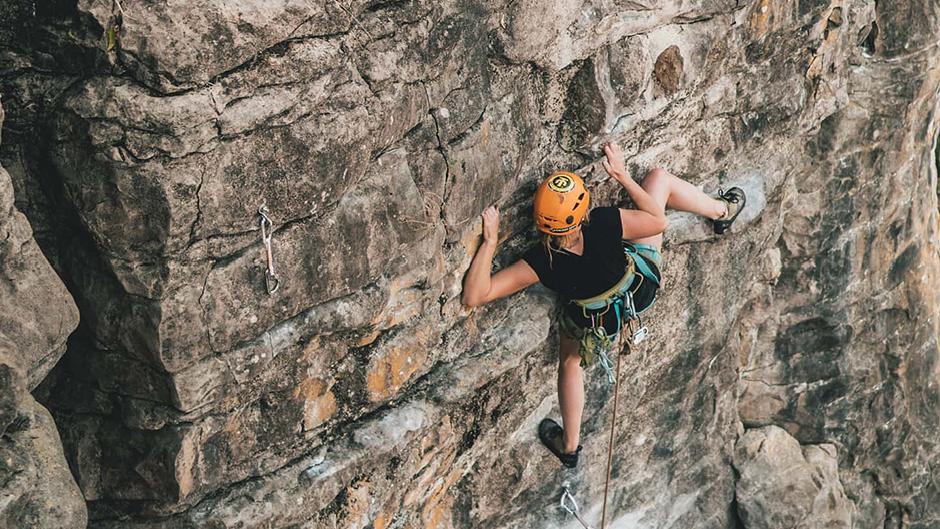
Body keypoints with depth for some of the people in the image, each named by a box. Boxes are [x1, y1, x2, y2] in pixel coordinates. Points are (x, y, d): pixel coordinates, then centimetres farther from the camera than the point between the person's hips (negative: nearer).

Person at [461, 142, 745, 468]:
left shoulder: (540, 263, -37)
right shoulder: (604, 224, -38)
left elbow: (474, 296, -36)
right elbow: (658, 222, -17)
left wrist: (489, 240, -35)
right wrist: (622, 176, -15)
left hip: (594, 324, 0)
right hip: (642, 286, 0)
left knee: (570, 361, 33)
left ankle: (570, 446, 46)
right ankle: (722, 211, 37)